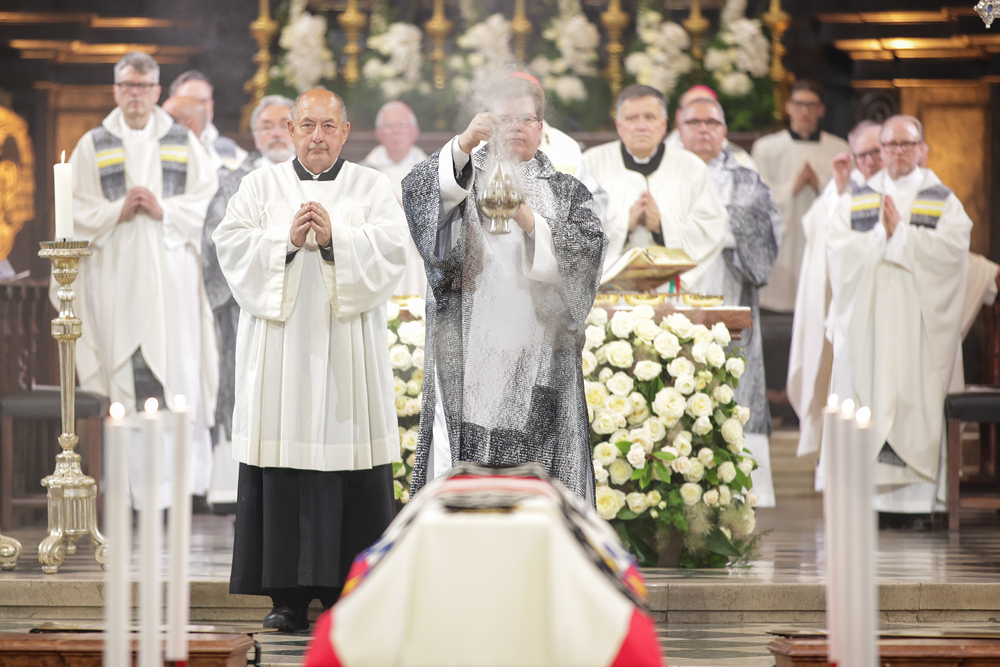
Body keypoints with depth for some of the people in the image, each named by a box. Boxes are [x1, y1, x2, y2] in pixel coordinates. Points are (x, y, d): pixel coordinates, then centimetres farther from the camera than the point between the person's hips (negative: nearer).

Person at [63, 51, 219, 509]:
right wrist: (118, 212, -11)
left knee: (180, 369, -4)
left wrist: (163, 210, -10)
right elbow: (75, 209, 4)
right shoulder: (93, 146, 10)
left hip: (172, 270, 0)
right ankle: (143, 489, -1)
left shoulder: (183, 143, 11)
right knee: (129, 378, -4)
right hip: (117, 276, 0)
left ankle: (189, 479, 3)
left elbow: (207, 198, 4)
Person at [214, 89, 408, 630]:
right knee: (283, 464, -4)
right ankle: (288, 596, 1)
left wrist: (334, 237, -16)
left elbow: (390, 247, -3)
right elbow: (232, 244, 0)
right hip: (279, 348, 0)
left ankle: (349, 588, 2)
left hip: (347, 344, 0)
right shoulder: (260, 185, 13)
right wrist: (287, 239, -14)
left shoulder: (372, 187, 11)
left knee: (349, 458, -5)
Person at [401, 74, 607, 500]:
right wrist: (463, 146, -26)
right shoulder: (464, 176, 12)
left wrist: (532, 223, -15)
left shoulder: (566, 191, 16)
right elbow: (416, 191, -10)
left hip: (539, 354, 1)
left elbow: (590, 247, -1)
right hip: (470, 350, -1)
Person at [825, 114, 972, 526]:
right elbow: (839, 248, -1)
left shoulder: (943, 201, 9)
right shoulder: (857, 199, 14)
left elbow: (952, 247, -8)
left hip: (919, 320, -1)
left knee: (914, 398, -6)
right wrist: (882, 235, -13)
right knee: (864, 394, -5)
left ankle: (913, 497, -5)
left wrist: (899, 233, -11)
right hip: (866, 317, 1)